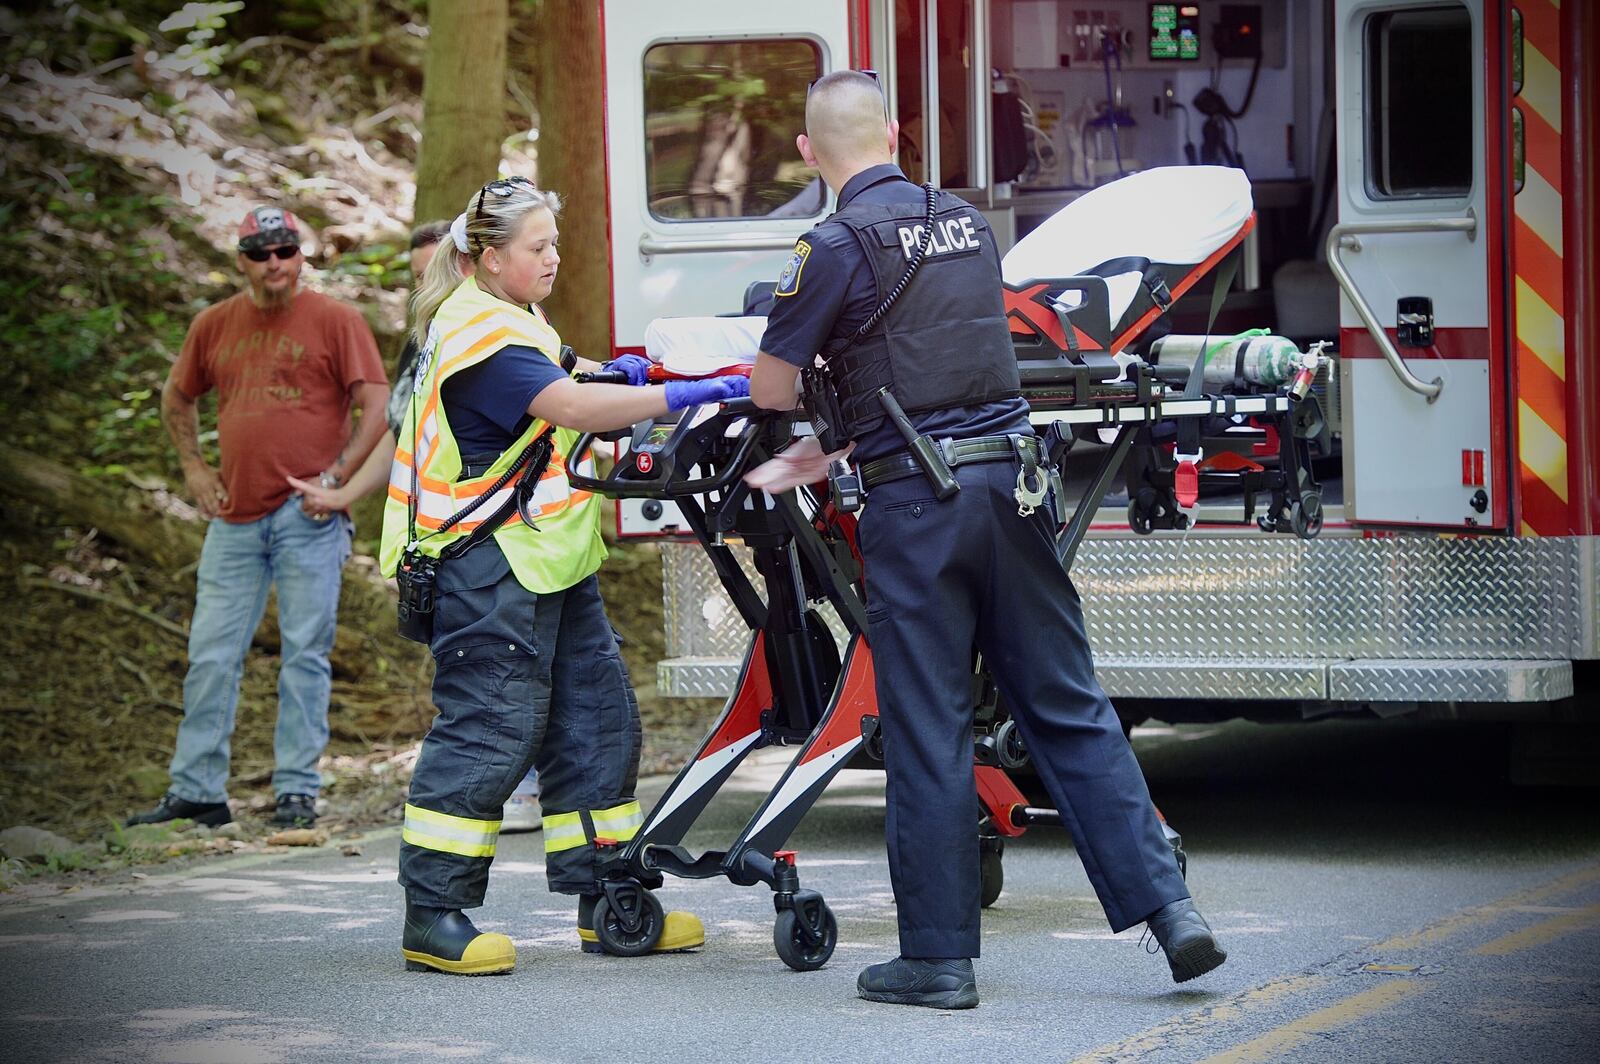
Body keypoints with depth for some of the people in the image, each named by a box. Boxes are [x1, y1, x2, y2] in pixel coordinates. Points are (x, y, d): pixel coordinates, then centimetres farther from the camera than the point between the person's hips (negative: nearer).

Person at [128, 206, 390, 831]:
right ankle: (196, 791, 10)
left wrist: (336, 475, -10)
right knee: (210, 656, 4)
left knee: (305, 655, -2)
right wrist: (194, 469, 16)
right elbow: (176, 400, 26)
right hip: (235, 517, 4)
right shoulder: (214, 326, 11)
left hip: (307, 516, -4)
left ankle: (297, 792, 3)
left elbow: (378, 405, -4)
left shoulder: (334, 321, -1)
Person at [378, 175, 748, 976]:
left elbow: (558, 371, 39)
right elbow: (570, 407, -30)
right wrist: (687, 395, -36)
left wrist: (611, 371, 17)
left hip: (550, 563, 11)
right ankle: (432, 917, -6)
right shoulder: (477, 332, -17)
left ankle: (607, 904, 14)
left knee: (595, 722, 9)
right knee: (489, 732, -10)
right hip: (489, 569, -11)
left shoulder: (513, 321, 17)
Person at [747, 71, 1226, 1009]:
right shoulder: (968, 225, 14)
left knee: (928, 732, 1)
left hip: (919, 506, -5)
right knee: (1070, 708, 10)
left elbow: (771, 392, -3)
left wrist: (829, 363, 20)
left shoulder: (838, 246, -7)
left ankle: (939, 957, 6)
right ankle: (1166, 903, 4)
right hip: (1012, 481, 5)